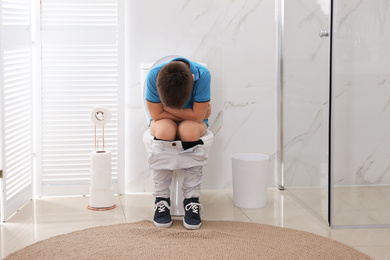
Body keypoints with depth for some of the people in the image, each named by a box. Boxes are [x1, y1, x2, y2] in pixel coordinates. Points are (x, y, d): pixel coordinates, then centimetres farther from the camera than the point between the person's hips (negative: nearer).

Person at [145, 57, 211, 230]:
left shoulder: (202, 75, -27)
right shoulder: (154, 76, -25)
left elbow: (198, 116, -24)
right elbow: (157, 115, -19)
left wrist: (166, 107, -21)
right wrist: (188, 113, -17)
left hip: (193, 122, 0)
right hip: (163, 121, 0)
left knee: (189, 129, -37)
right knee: (164, 129, -36)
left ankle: (192, 201, -26)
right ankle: (161, 201, -23)